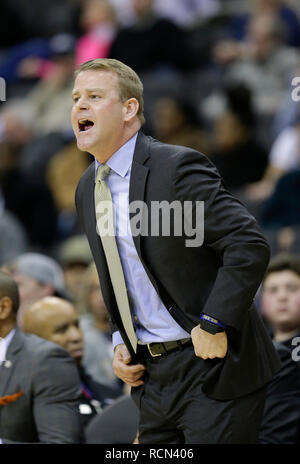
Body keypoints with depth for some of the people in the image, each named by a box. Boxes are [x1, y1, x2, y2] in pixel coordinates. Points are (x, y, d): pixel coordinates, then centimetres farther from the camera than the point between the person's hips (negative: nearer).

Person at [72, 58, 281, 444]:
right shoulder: (88, 189, 11)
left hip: (211, 368, -7)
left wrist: (213, 325, -21)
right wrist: (120, 342, 10)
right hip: (152, 376, 8)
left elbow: (250, 247, -20)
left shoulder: (177, 168, -14)